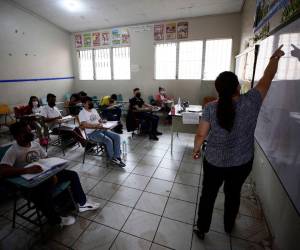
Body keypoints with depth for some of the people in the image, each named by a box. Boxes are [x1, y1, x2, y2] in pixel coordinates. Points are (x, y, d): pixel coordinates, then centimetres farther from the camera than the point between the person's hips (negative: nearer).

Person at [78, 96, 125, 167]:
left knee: (117, 136, -11)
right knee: (108, 141, -29)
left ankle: (116, 157, -8)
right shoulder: (82, 113, -6)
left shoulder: (94, 110, 18)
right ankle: (112, 158, -5)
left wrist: (102, 122, -1)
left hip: (101, 130, 8)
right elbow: (84, 125, -20)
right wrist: (96, 126, -26)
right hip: (92, 133, -8)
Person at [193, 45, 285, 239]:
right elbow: (267, 78, 1)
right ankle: (229, 226, 49)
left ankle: (202, 229, 37)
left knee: (208, 195, 17)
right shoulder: (251, 102, -15)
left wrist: (196, 150, 5)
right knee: (233, 194, 25)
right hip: (241, 163, 2)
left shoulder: (210, 108, -16)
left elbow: (201, 134, -13)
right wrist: (275, 58, 18)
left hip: (214, 162, -1)